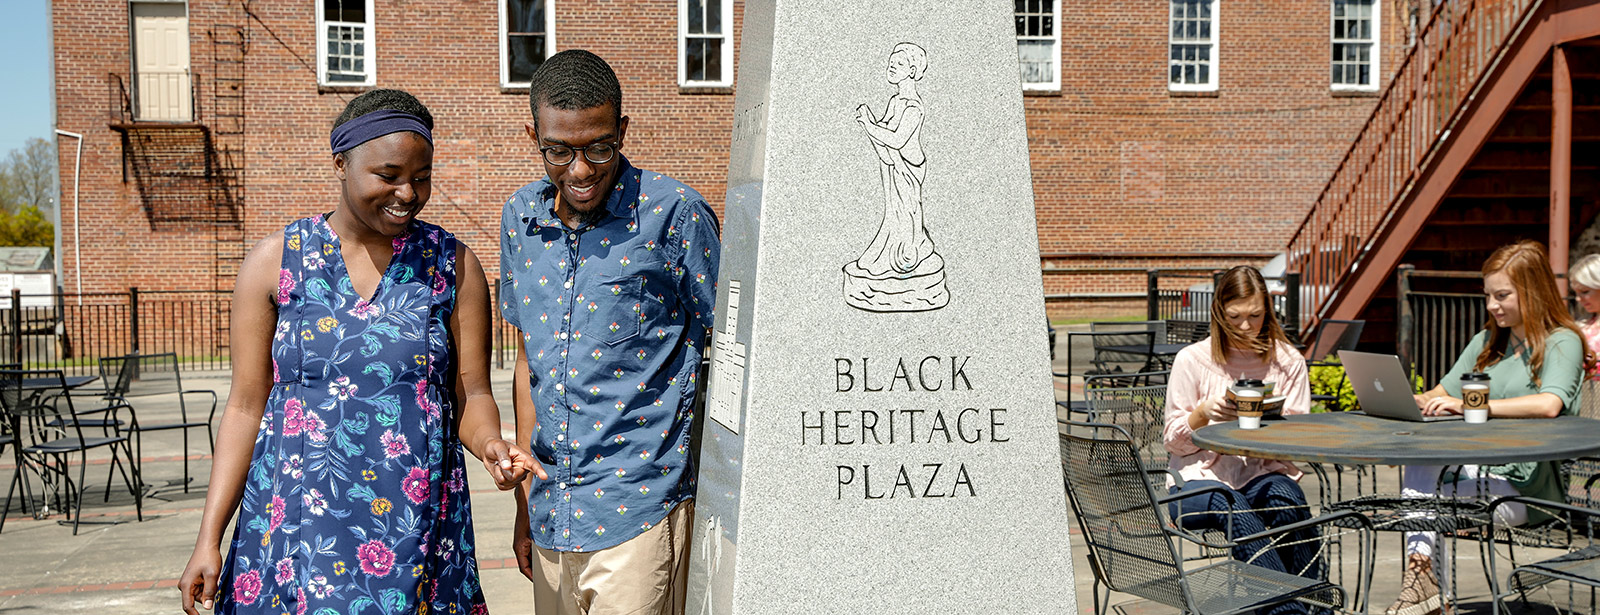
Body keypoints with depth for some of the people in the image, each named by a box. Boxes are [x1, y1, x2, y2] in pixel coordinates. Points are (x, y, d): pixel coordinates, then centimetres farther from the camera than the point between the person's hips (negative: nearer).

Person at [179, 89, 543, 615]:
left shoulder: (452, 265, 3)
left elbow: (471, 395, 4)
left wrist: (491, 446, -18)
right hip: (296, 527, 0)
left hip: (417, 529, 1)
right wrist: (209, 539, -1)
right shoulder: (275, 261, 1)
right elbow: (246, 407, 2)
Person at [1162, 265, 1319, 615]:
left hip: (1265, 472, 2)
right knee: (1234, 508, -36)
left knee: (1286, 497, -34)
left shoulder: (1288, 361, 9)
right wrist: (1204, 412, -15)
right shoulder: (1192, 360, 3)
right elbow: (1174, 441, 5)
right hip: (1201, 478, -2)